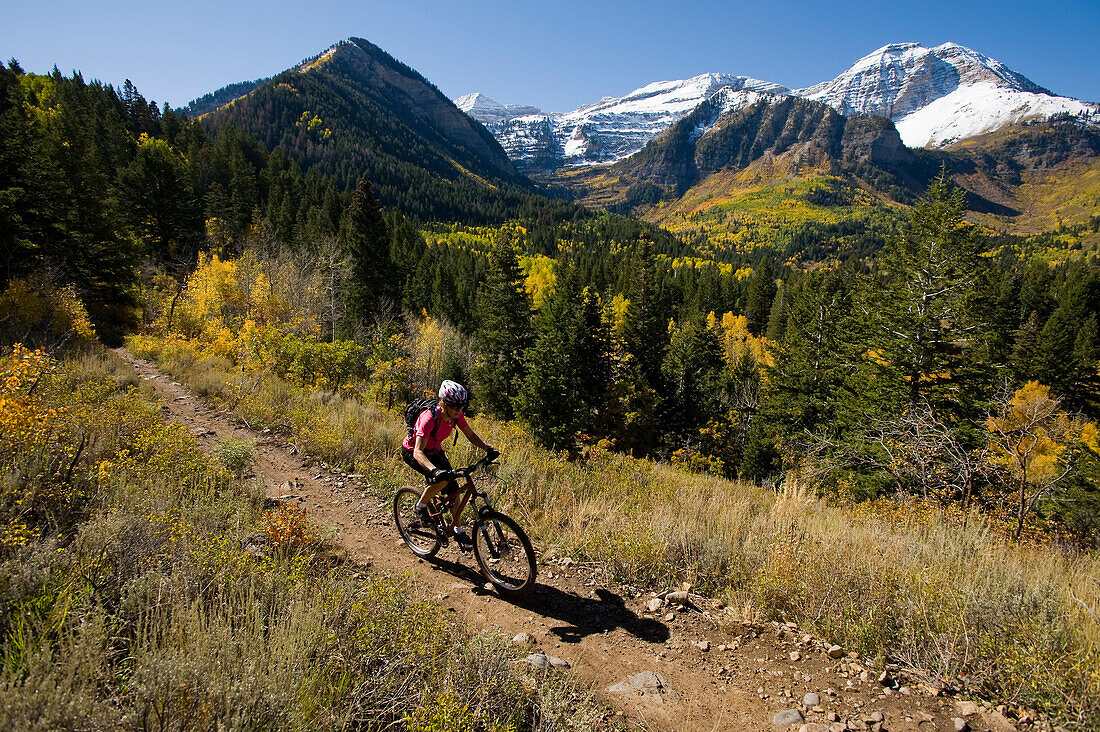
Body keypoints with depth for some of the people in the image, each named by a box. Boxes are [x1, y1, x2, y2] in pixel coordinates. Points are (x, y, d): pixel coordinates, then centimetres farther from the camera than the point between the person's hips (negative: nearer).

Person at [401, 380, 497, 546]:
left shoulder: (456, 415, -19)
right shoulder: (429, 418, -38)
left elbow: (471, 435, -5)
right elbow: (418, 452, -46)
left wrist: (488, 449, -20)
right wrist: (435, 470, -61)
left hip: (434, 451, 6)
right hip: (412, 452, -6)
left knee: (453, 490, 1)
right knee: (441, 479, -30)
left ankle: (458, 530, 18)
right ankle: (421, 506, -3)